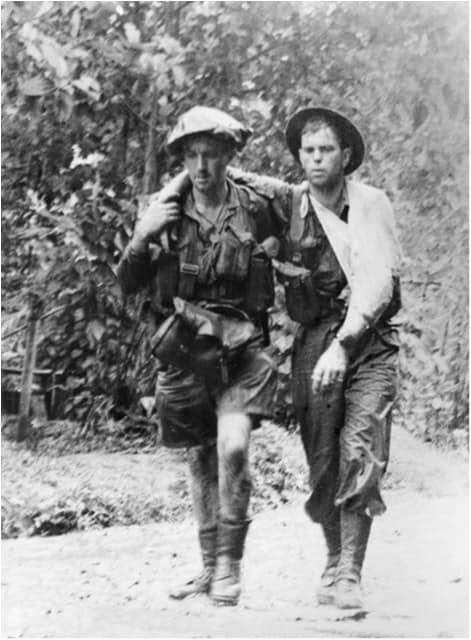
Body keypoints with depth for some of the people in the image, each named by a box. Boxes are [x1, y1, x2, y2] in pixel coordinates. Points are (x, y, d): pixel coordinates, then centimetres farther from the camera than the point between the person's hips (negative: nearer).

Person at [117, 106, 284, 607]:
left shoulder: (256, 211, -2)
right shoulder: (165, 212, -1)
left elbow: (278, 272, 15)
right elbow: (127, 285, -1)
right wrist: (142, 237, -16)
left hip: (240, 345, -2)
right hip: (184, 350, 2)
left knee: (233, 446, -21)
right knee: (200, 459, 11)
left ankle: (230, 565, -8)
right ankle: (209, 565, 26)